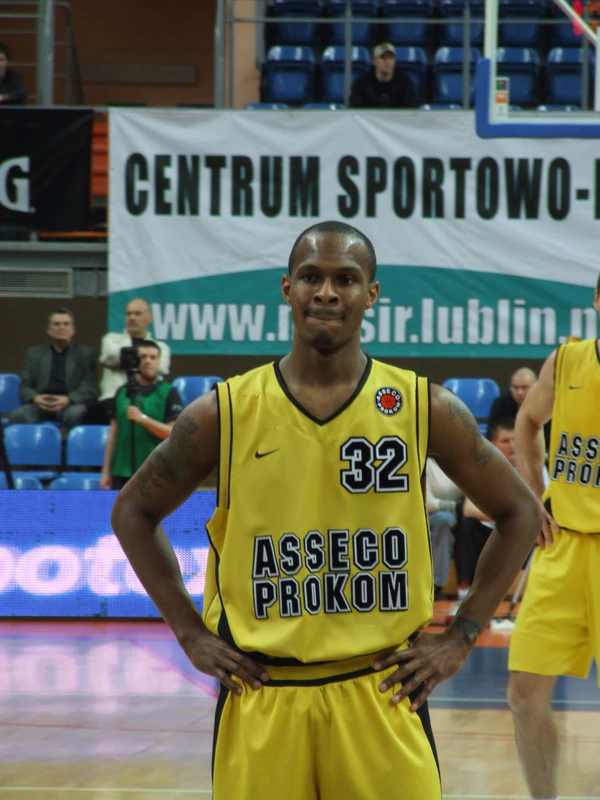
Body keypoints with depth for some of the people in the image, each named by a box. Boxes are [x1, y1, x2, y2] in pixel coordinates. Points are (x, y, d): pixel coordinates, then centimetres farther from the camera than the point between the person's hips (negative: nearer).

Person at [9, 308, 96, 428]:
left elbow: (89, 388, 5)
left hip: (71, 404, -1)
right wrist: (35, 398, -13)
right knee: (17, 416, -32)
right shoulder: (34, 353, 20)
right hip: (40, 404, 1)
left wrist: (68, 400, -16)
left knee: (75, 414, -38)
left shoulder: (85, 353, 15)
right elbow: (24, 387, 12)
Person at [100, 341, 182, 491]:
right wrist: (106, 471, 8)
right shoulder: (123, 392, 12)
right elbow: (113, 434, 13)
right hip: (122, 473, 3)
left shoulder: (168, 393, 1)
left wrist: (143, 419, -19)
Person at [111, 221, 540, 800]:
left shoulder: (425, 410, 0)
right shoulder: (225, 414, -1)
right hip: (261, 697, 0)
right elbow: (133, 513, 11)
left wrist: (460, 638, 3)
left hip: (382, 693, 0)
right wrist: (191, 633, 3)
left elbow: (519, 513, 9)